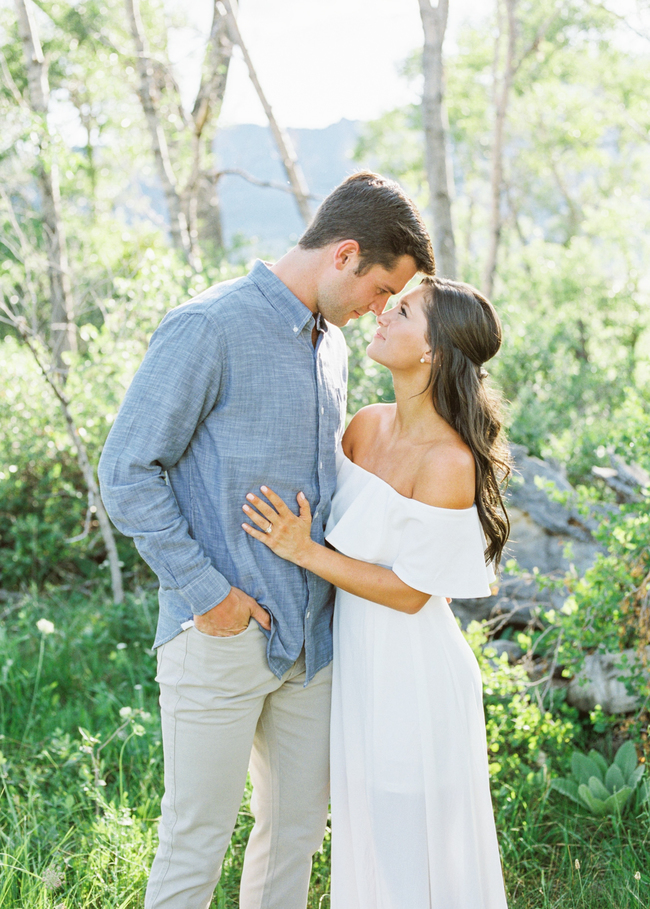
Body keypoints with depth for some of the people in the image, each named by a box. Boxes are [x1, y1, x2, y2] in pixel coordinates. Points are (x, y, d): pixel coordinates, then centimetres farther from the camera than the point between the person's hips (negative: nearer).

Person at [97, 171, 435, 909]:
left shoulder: (331, 344, 12)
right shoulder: (208, 329, -14)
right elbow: (127, 470, -14)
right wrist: (206, 592, -16)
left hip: (311, 637, 8)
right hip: (221, 637, -7)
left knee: (298, 830, 17)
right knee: (195, 844, 5)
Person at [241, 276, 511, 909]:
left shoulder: (450, 463, -25)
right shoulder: (366, 426, -2)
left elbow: (411, 592, -20)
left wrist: (304, 552, -22)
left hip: (413, 676, -7)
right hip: (360, 665, 7)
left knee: (418, 852, 13)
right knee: (370, 837, 24)